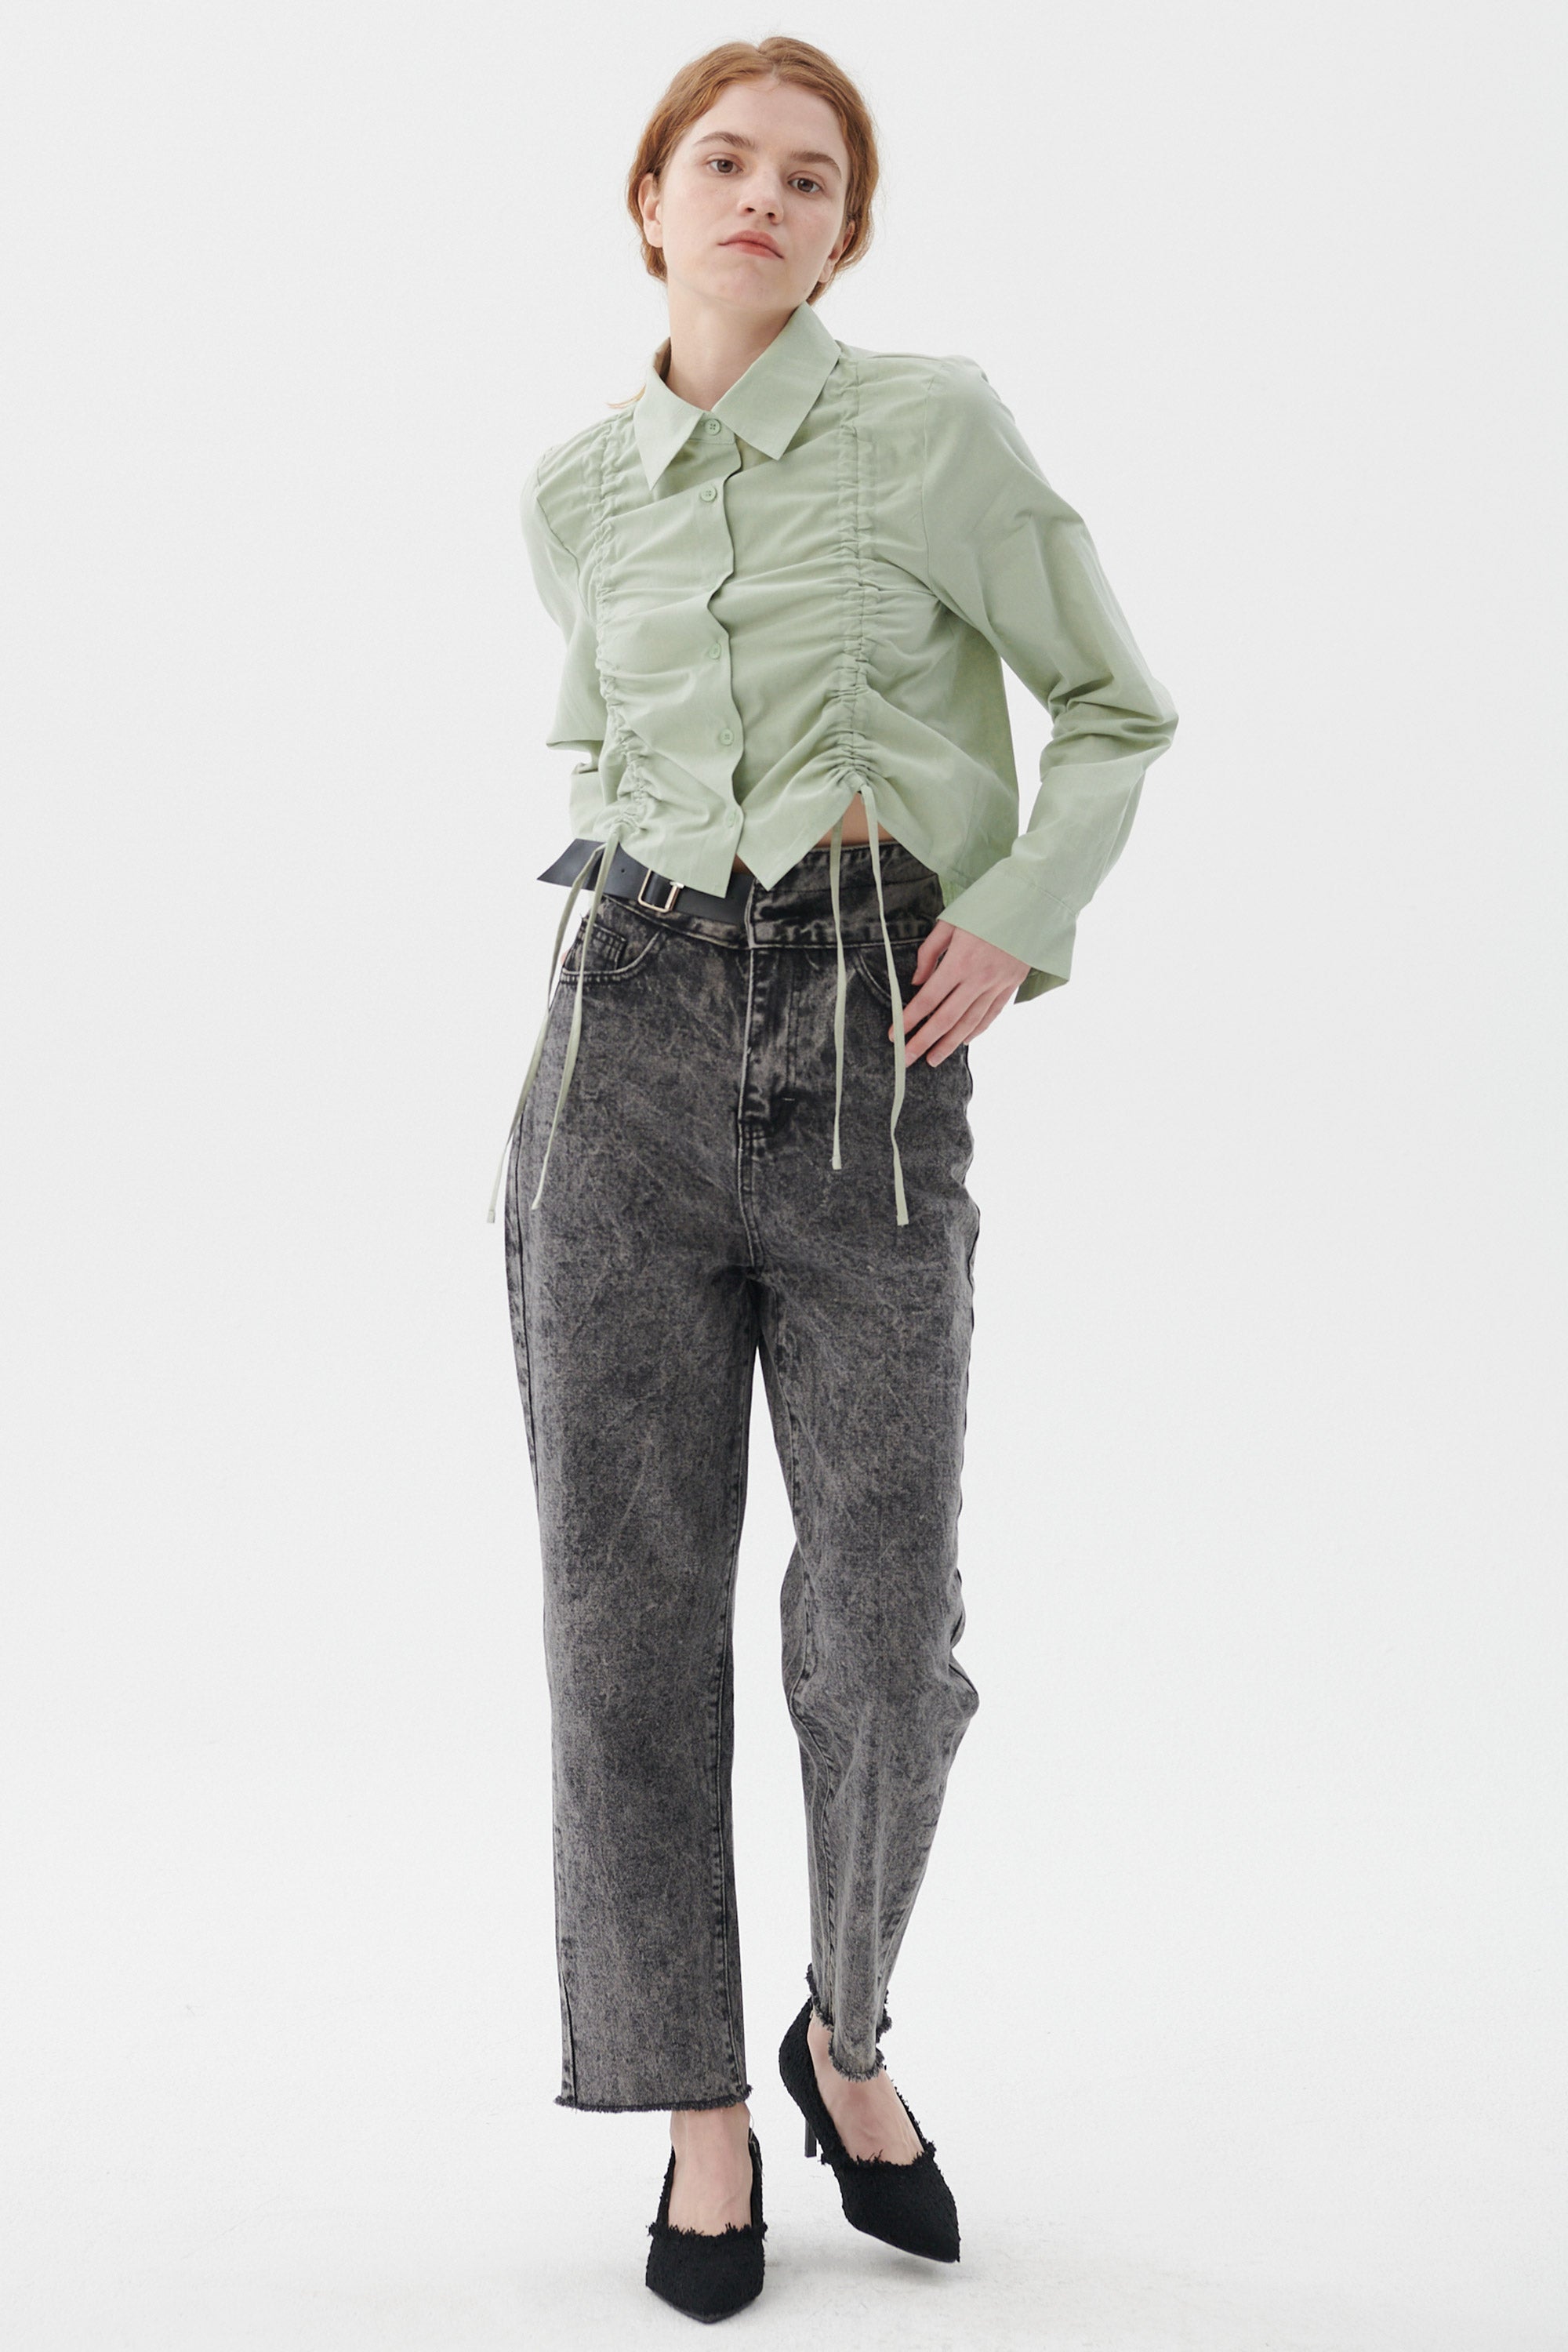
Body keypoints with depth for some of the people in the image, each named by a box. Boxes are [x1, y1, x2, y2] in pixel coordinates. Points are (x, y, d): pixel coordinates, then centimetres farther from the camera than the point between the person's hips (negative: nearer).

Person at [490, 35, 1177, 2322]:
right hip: (630, 1033, 3)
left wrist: (1014, 921, -6)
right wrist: (632, 887, 13)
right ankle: (701, 2108, 19)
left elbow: (1121, 708, 7)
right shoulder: (576, 489, 12)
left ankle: (848, 2038, 28)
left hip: (868, 1056, -2)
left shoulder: (937, 424, 2)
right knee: (631, 1594, 2)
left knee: (887, 1618, 0)